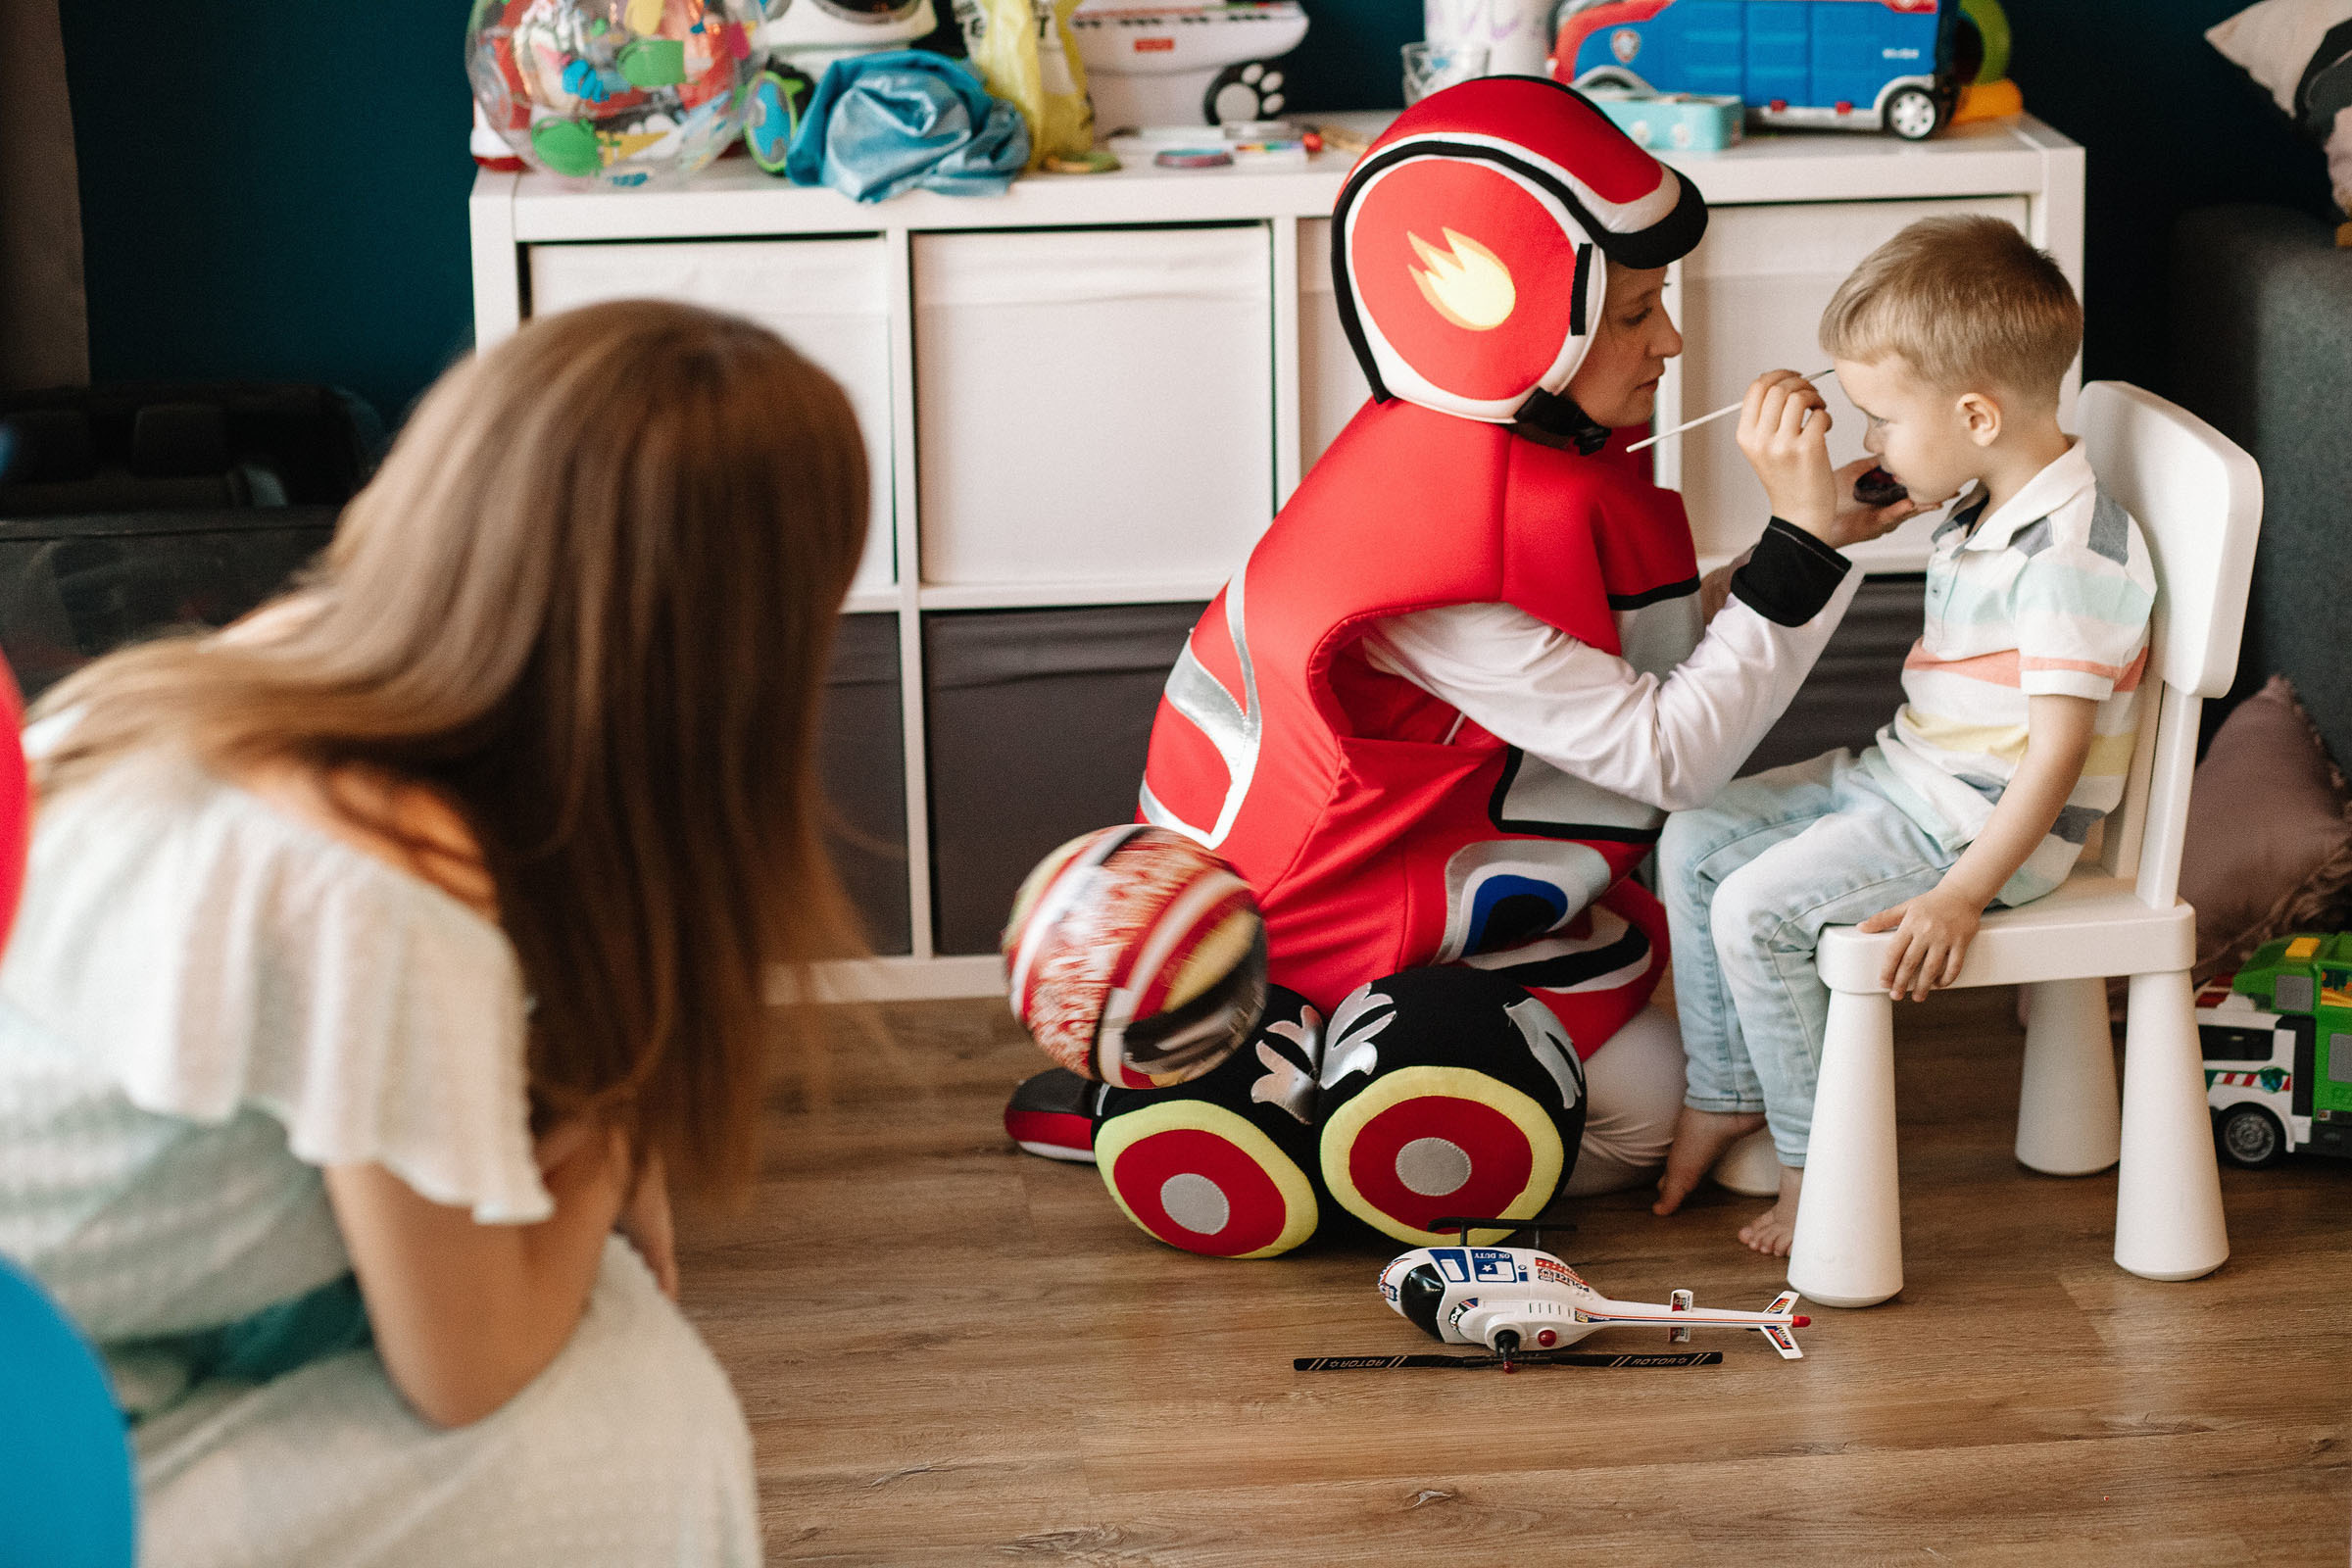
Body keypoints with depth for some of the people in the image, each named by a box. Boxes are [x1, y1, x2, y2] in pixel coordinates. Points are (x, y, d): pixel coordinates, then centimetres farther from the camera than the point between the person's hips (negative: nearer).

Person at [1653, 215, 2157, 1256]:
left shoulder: (2069, 553, -25)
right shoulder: (1988, 508, 7)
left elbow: (2058, 751, -26)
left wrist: (1962, 895, -28)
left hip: (1986, 820, -11)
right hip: (1903, 778, 11)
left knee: (1756, 907, -20)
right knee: (1696, 842, 10)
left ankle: (1819, 1161, -6)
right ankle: (1722, 1097, 17)